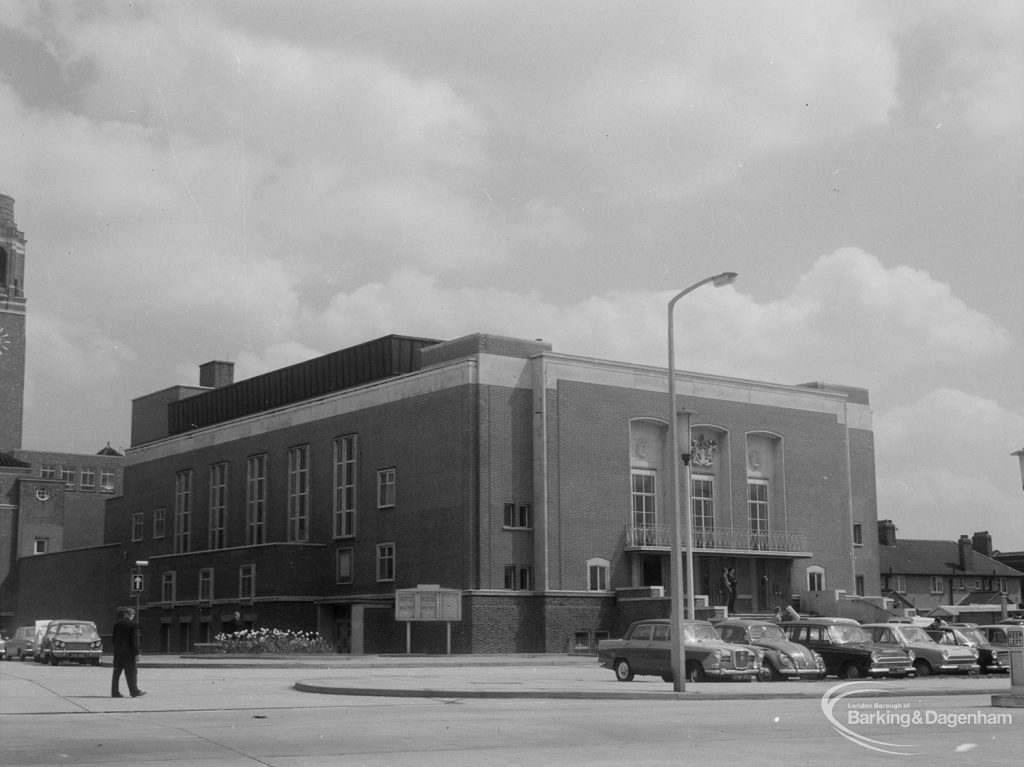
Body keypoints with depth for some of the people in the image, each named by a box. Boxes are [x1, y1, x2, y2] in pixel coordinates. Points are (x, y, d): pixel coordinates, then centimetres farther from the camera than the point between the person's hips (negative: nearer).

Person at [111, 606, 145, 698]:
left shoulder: (117, 624, 8)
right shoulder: (133, 624, -8)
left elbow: (114, 639, 10)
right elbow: (134, 640, -12)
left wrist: (116, 650, 16)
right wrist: (136, 653, -10)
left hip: (118, 652, 5)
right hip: (129, 652, -5)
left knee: (117, 672, 8)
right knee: (131, 672, 2)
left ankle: (114, 692, 8)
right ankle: (134, 691, 5)